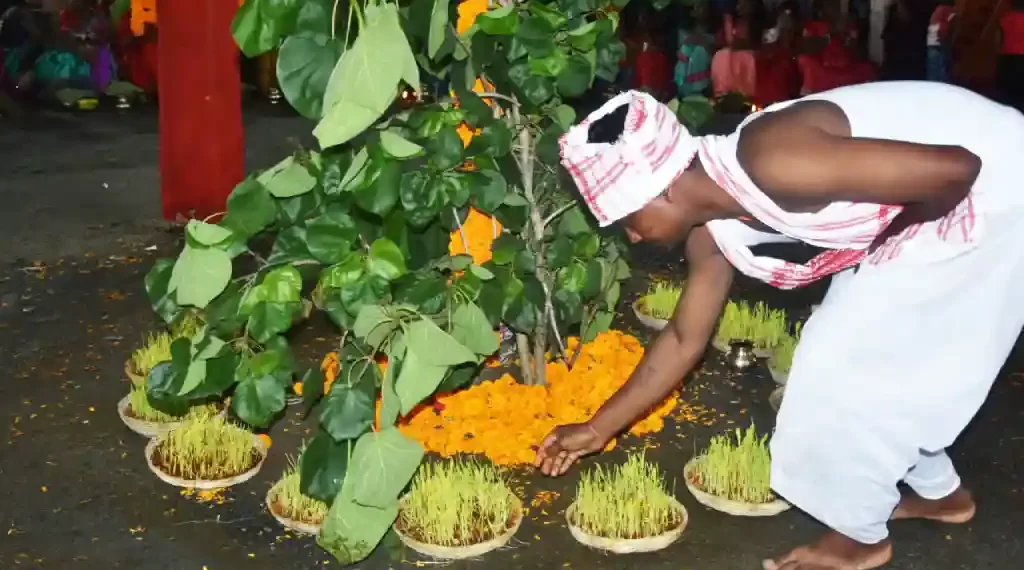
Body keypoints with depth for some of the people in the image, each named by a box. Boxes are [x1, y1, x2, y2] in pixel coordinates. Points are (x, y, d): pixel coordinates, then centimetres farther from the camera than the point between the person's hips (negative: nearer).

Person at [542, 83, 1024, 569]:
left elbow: (954, 169, -32)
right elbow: (685, 340, 8)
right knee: (869, 350, 15)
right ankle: (940, 491, 38)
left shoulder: (768, 162, -32)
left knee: (852, 355, -4)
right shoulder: (712, 231, -3)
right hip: (947, 201, 8)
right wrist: (598, 429, 13)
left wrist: (890, 237, -13)